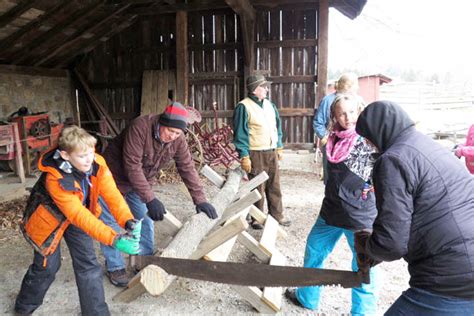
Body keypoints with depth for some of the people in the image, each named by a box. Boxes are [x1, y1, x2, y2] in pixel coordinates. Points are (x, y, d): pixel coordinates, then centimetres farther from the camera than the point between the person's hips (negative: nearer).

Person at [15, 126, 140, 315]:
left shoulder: (97, 164, -24)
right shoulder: (55, 179, -37)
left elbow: (112, 195, -29)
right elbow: (78, 215, -41)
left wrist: (128, 221, -46)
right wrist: (113, 239, -48)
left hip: (77, 216, 4)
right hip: (49, 219, -4)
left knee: (89, 265, 3)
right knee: (47, 266, 11)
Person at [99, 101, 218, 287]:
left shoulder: (178, 139, -16)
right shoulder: (140, 127, -34)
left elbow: (187, 168, -12)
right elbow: (132, 167, -35)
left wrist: (200, 200, -18)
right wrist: (150, 199, -37)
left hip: (142, 181, 5)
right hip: (115, 176, -5)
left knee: (146, 221, 7)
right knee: (111, 223, -1)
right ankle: (115, 267, 15)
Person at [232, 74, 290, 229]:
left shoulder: (270, 105, 12)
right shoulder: (243, 107, -11)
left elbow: (277, 127, 19)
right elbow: (240, 134, -13)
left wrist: (279, 147, 16)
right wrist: (244, 156, -16)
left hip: (272, 153, 6)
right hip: (256, 154, -6)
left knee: (274, 187, 13)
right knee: (258, 189, 4)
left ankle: (277, 215, 26)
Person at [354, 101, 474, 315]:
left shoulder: (394, 159, -14)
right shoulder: (430, 148, 15)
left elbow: (392, 242, -18)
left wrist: (366, 245, 3)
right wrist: (374, 253, 22)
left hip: (454, 285, -9)